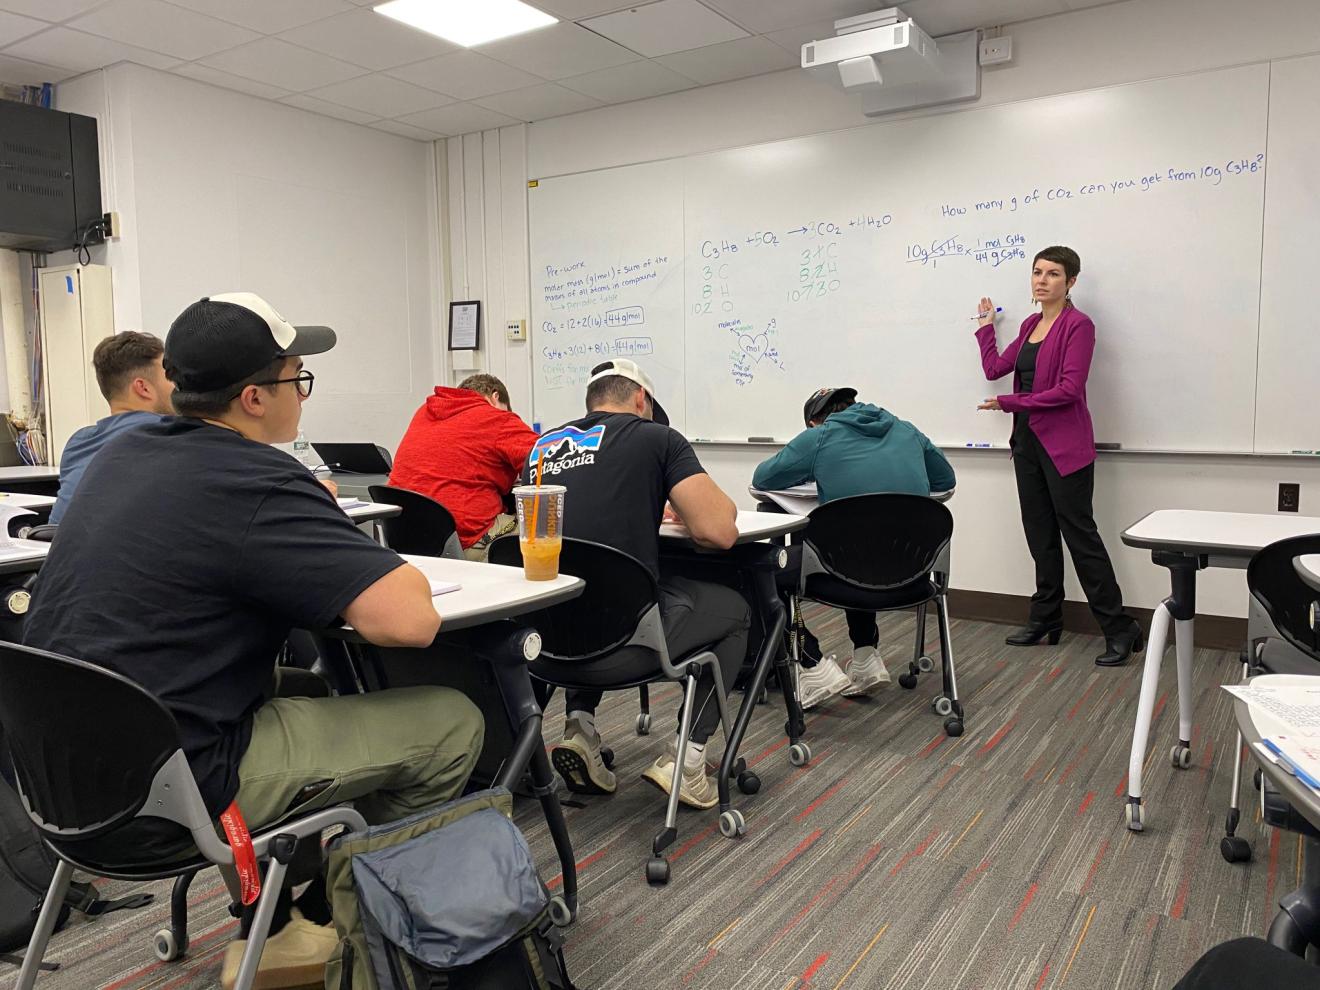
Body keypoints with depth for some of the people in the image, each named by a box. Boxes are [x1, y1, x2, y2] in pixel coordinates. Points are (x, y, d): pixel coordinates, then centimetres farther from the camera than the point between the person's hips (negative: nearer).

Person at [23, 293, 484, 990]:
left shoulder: (120, 455, 6)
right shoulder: (255, 483, -21)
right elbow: (409, 620, -27)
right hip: (171, 787, -9)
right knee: (452, 722, -4)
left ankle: (270, 929, 33)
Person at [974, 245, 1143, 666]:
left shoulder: (1078, 325, -10)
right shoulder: (1030, 325, 14)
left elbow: (1069, 390, -18)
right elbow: (994, 368, 17)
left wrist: (1010, 402, -15)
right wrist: (986, 325, 26)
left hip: (1064, 445, -8)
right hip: (1028, 441, 8)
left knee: (1079, 533, -5)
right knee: (1040, 535, 12)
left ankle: (1120, 630, 4)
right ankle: (1045, 619, 23)